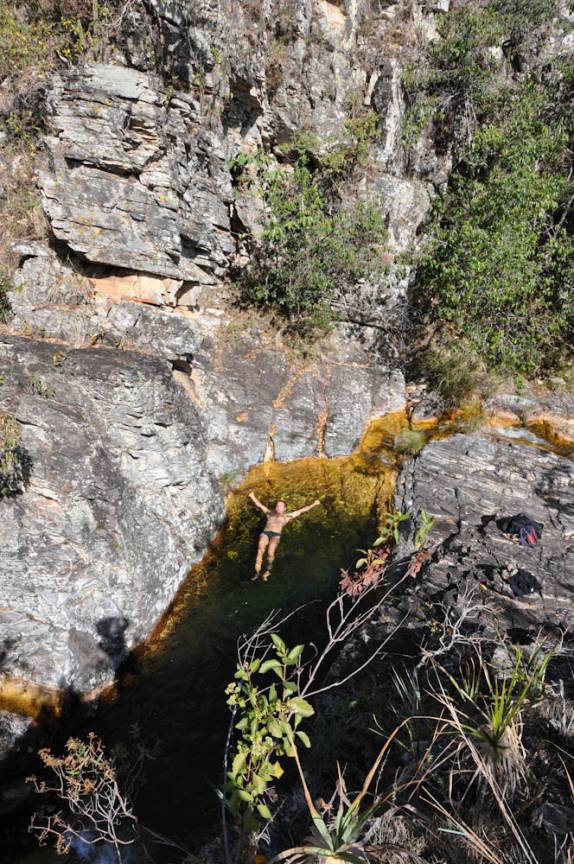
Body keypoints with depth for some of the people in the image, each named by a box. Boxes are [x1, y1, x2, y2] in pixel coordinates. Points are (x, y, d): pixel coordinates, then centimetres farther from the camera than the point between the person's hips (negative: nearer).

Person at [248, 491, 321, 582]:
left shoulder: (287, 516, 25)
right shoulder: (270, 513, 31)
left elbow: (301, 510, 26)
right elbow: (260, 505, 34)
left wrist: (313, 505, 27)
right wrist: (253, 497, 31)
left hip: (276, 535, -2)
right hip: (265, 533, 2)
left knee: (270, 552, -27)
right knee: (260, 550, -25)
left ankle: (268, 570, -5)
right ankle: (257, 572, -23)